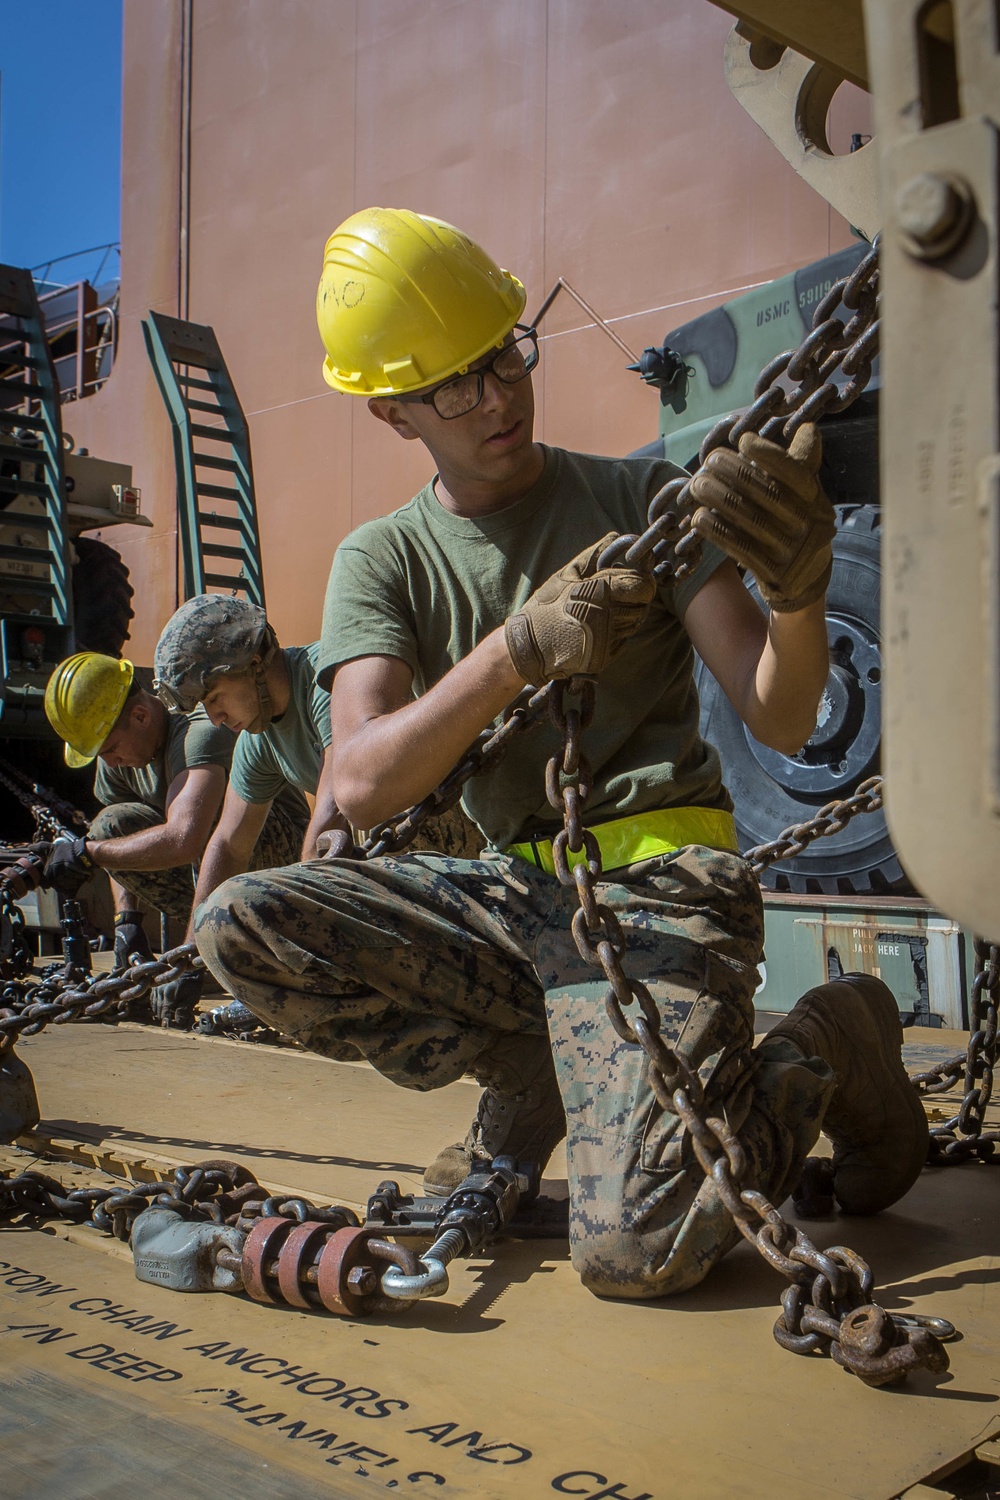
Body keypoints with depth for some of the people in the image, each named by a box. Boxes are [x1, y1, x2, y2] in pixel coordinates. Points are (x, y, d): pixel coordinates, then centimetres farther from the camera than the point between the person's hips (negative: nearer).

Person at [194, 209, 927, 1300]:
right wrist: (520, 649, -25)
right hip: (507, 886, 4)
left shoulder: (639, 500, 3)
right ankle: (534, 1073, 2)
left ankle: (831, 1049, 8)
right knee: (240, 924, -17)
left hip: (656, 880, -3)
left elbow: (781, 722, -5)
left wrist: (799, 593, -27)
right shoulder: (382, 561, 7)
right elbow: (361, 784, -10)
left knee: (632, 1252, -22)